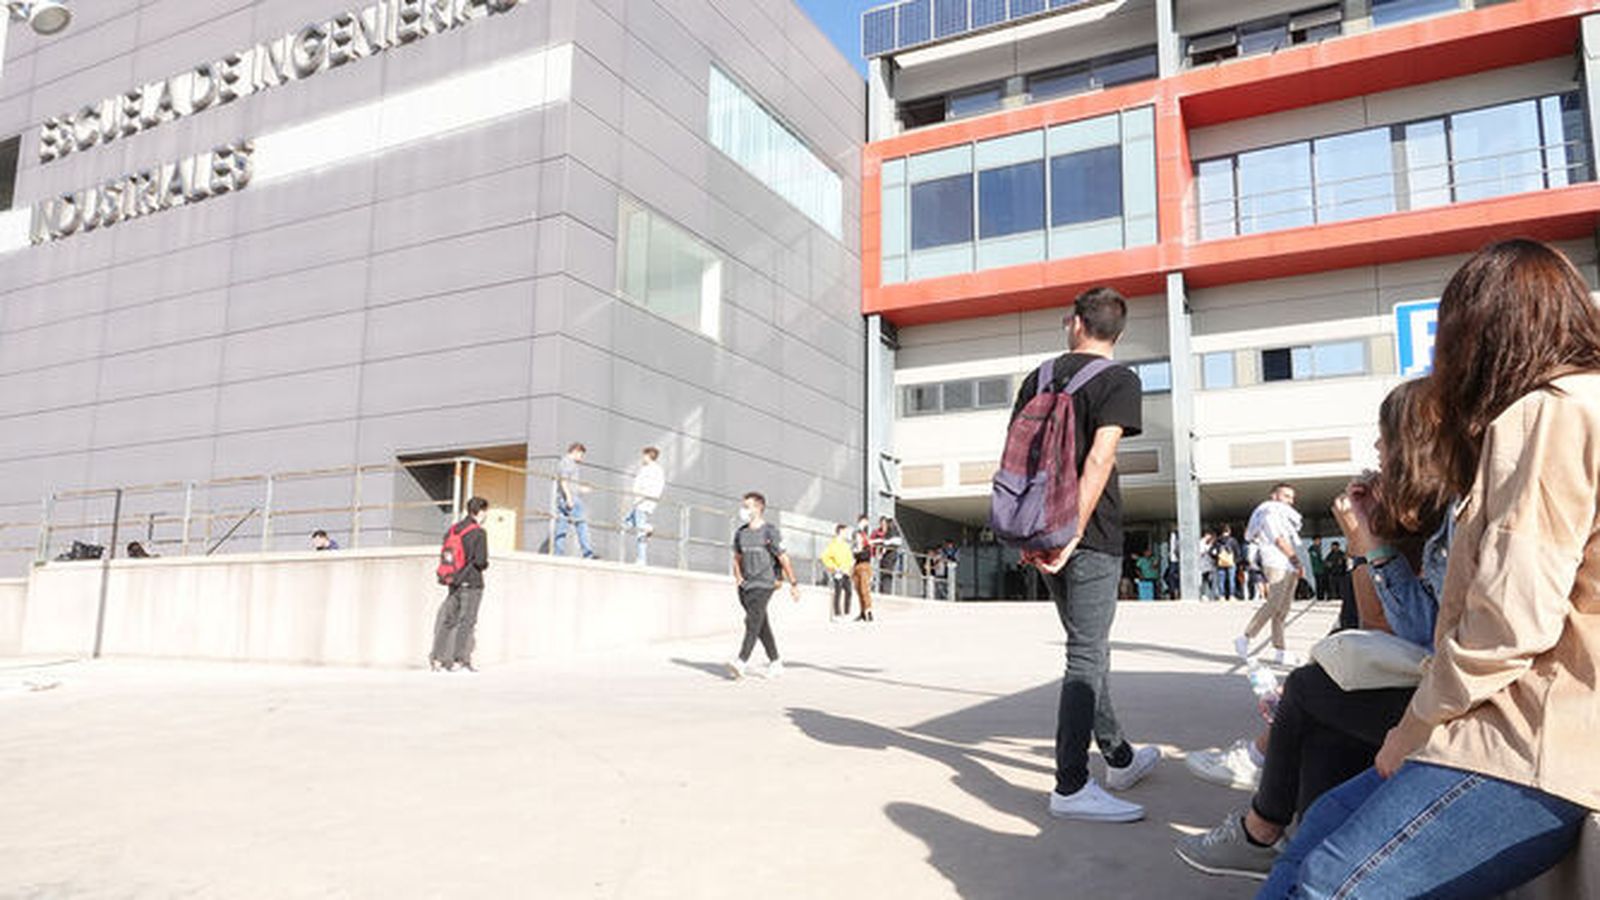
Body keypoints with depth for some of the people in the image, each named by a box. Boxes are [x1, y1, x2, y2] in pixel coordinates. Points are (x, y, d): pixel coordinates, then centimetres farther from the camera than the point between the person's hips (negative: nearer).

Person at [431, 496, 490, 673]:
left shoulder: (453, 529, 8)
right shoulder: (479, 533, -13)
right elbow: (481, 560, -18)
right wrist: (485, 565, 3)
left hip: (454, 582, 6)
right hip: (472, 582, -6)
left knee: (448, 619, 11)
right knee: (467, 621, 0)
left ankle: (438, 658, 10)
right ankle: (459, 660, 0)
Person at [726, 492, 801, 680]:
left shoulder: (769, 532, -6)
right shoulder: (740, 533, 12)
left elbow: (783, 559, -4)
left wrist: (793, 584, -2)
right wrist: (737, 576, 6)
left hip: (764, 585, -6)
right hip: (745, 586, 6)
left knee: (753, 622, -17)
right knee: (762, 625, 10)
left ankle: (742, 662, -26)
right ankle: (775, 663, 19)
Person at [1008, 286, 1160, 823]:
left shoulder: (1038, 379, 13)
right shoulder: (1119, 379, -4)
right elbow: (1099, 459, -17)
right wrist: (1072, 533, -19)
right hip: (1093, 536, -6)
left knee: (1090, 648, 17)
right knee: (1086, 657, -4)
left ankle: (1120, 759, 31)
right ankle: (1070, 787, -3)